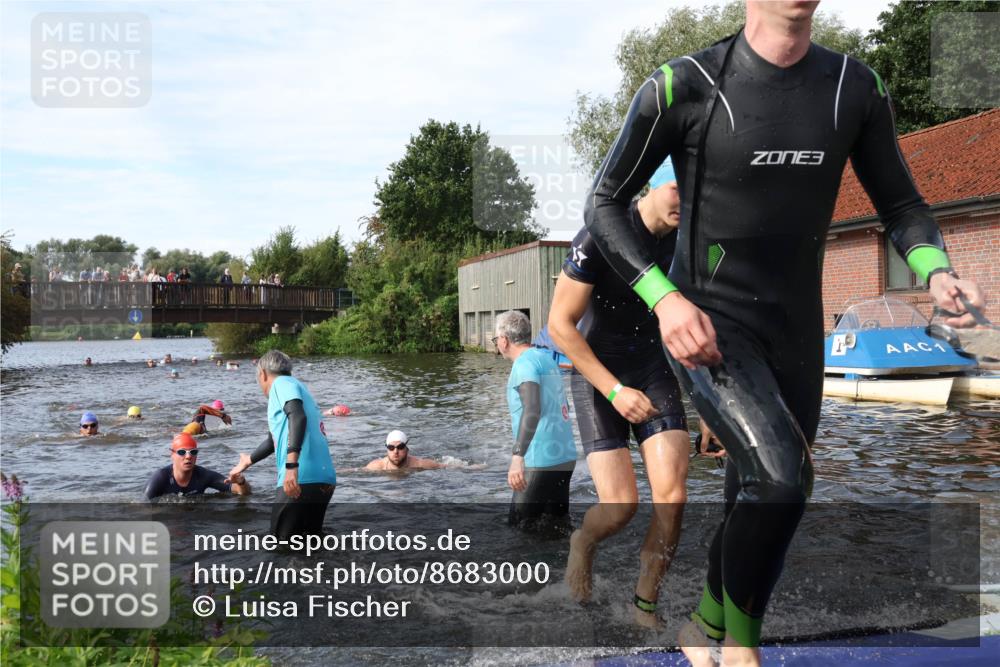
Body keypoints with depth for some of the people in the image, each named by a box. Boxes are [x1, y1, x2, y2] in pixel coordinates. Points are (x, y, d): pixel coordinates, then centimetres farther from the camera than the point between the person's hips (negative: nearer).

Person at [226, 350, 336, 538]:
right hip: (322, 478, 9)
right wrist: (248, 461, 59)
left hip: (303, 478, -9)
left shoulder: (282, 383, 2)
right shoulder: (296, 387, 28)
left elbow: (298, 417, -20)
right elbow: (276, 438, 42)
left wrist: (291, 465, -30)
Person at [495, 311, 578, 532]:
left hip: (541, 460, -9)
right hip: (565, 456, 9)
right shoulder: (546, 357, 14)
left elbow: (532, 410, -26)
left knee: (521, 527, -2)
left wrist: (517, 456, -31)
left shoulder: (525, 362, -11)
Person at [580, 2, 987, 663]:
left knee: (758, 495, 14)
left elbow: (901, 203, 11)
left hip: (796, 329, 5)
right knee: (782, 476, -25)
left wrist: (935, 270, -11)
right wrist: (664, 298, -19)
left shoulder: (856, 88, 3)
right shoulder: (683, 87, -10)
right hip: (705, 322, -5)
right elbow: (604, 204, -5)